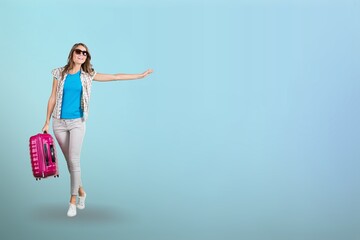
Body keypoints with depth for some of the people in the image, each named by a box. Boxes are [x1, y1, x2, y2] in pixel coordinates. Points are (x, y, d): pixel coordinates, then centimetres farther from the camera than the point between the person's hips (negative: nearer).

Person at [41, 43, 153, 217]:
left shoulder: (88, 76, 3)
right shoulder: (60, 73, 3)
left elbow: (115, 77, 5)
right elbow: (53, 98, 5)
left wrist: (140, 75, 5)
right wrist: (47, 122, 3)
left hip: (77, 123, -1)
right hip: (59, 122, 1)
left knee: (74, 160, -8)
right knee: (69, 161, 8)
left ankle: (73, 201, 1)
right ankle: (81, 191, 28)